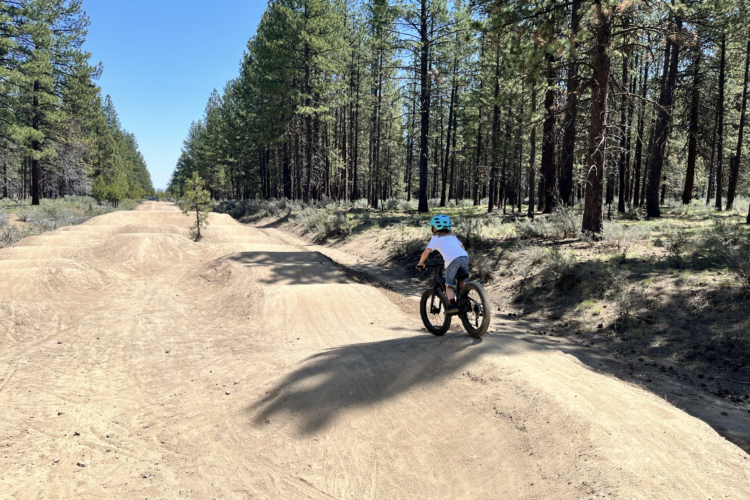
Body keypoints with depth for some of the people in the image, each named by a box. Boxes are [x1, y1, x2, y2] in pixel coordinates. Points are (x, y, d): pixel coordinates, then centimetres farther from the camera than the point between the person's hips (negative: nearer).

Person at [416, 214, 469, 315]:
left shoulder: (436, 238, 17)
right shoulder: (452, 236, 33)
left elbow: (426, 252, 6)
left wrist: (420, 263, 19)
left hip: (452, 260, -5)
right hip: (465, 257, 5)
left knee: (449, 285, 8)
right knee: (461, 282, 27)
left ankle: (452, 303, -13)